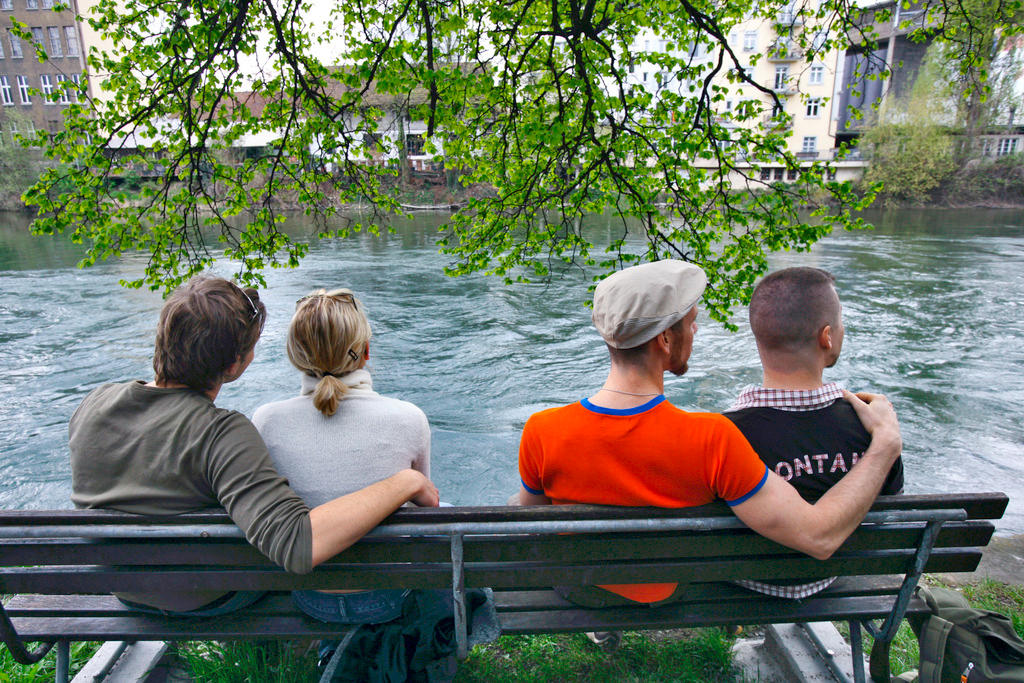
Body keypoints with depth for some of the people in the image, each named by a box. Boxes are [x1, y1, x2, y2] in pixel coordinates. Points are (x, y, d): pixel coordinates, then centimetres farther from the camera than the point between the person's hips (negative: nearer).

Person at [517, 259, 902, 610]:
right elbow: (819, 538, -31)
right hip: (668, 591, 0)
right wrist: (886, 441, -20)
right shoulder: (712, 440, -38)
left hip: (579, 591, 0)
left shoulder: (541, 432, -31)